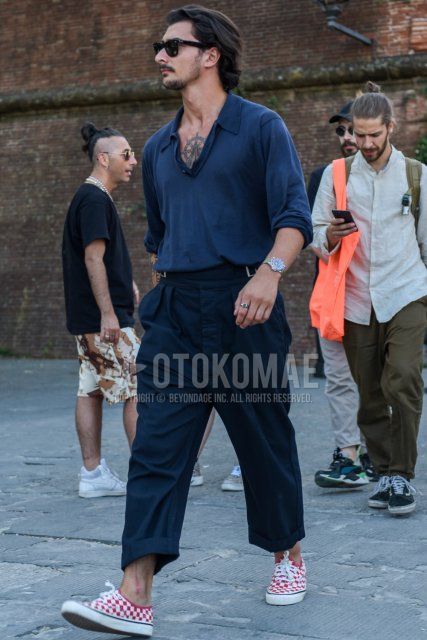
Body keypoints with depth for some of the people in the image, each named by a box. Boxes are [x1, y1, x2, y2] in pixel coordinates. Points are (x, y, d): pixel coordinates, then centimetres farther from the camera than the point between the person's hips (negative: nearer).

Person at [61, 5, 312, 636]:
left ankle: (289, 555, 30)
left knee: (265, 439, 7)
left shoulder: (261, 128, -1)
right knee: (155, 447, -6)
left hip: (242, 305, -5)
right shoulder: (159, 147, 17)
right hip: (174, 308, 5)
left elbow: (294, 214, -11)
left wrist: (270, 270, -28)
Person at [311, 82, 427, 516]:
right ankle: (383, 473, 16)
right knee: (370, 394, 5)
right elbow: (316, 237, 10)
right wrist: (331, 236, -13)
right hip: (357, 300, 2)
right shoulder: (336, 174, 8)